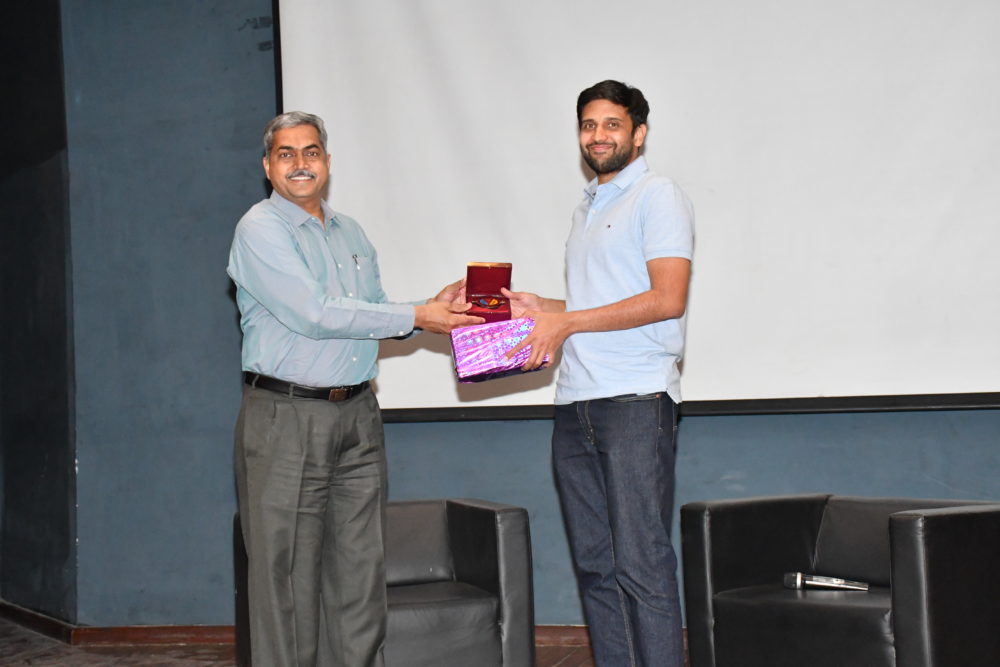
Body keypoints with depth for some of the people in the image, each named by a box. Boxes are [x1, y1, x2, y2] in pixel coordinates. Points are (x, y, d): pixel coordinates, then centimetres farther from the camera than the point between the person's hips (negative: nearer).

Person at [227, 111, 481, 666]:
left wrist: (434, 308, 2)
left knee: (360, 571, 8)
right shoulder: (260, 230, -7)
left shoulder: (350, 232, 17)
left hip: (357, 414, 7)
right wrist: (416, 317, -14)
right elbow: (314, 315, -16)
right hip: (286, 421, -7)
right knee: (288, 578, -2)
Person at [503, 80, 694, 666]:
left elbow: (667, 299, -14)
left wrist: (567, 322, -12)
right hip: (576, 402, 8)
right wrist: (540, 307, 12)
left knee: (641, 562, -10)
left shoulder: (658, 196, -2)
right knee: (595, 564, 8)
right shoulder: (587, 210, 23)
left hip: (635, 400, -8)